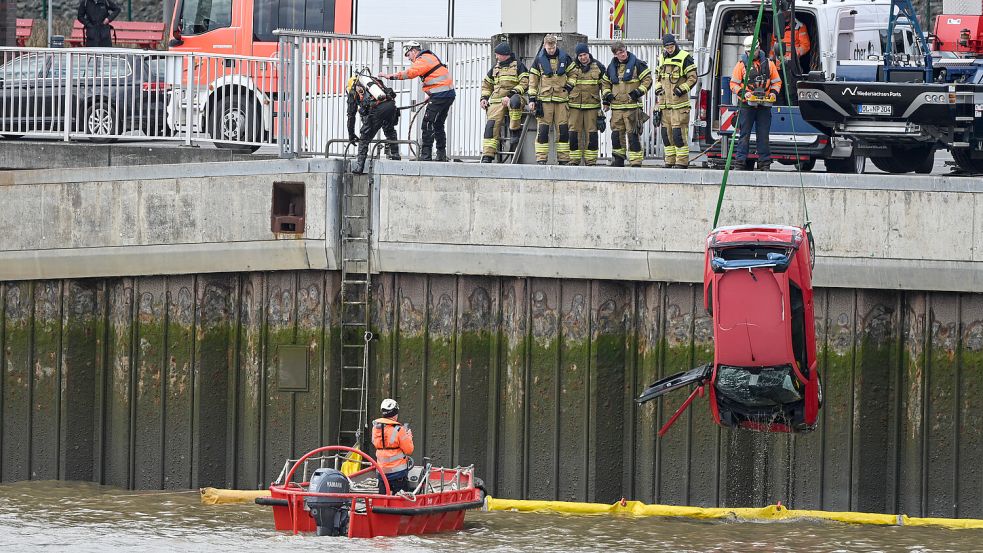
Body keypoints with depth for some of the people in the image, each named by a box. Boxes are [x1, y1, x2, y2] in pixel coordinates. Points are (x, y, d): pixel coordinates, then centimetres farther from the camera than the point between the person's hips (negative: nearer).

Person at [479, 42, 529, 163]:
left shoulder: (518, 66, 5)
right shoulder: (496, 68, 24)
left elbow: (524, 84, -6)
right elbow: (486, 83, 35)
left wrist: (510, 95, -17)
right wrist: (484, 98, 17)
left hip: (512, 98, -5)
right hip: (497, 101, 5)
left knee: (514, 101, -42)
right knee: (492, 124, -17)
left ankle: (515, 133, -28)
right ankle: (487, 155, -22)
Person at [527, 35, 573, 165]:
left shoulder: (565, 58, 5)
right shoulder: (539, 60, 4)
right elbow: (533, 80, 6)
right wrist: (532, 99, 1)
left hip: (561, 99, 1)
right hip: (544, 99, -1)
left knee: (563, 130, 2)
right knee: (542, 130, -5)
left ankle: (563, 159, 7)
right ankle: (541, 159, -3)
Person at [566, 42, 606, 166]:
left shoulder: (598, 67, 6)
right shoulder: (572, 67, 7)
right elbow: (565, 85, 14)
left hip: (592, 105, -1)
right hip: (575, 105, 1)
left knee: (591, 133, -1)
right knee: (574, 133, -3)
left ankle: (591, 161, 4)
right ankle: (574, 160, 3)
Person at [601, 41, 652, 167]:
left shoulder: (637, 64, -3)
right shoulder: (612, 67, 13)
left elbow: (647, 80, -2)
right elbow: (606, 82, 26)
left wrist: (639, 92, -14)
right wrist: (607, 94, 9)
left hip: (632, 105, -5)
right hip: (616, 106, 5)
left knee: (633, 134, -7)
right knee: (616, 133, 7)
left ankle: (636, 162, -6)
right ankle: (618, 160, 17)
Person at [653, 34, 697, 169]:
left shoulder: (684, 58, -4)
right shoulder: (663, 58, 16)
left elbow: (692, 78, -6)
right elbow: (658, 75, 26)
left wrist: (682, 89, -15)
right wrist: (658, 87, 8)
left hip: (679, 102, -7)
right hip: (665, 101, 7)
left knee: (678, 131, -11)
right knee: (666, 132, 8)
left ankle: (682, 161, -9)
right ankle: (670, 160, 15)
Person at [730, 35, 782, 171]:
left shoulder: (768, 64, 10)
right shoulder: (741, 64, 4)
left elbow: (776, 82, 16)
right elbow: (733, 84, 3)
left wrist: (773, 92, -3)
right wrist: (743, 93, -14)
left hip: (764, 105, 2)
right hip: (746, 105, -2)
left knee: (763, 135, 4)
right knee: (744, 135, -3)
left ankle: (765, 163, 8)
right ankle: (740, 162, -1)